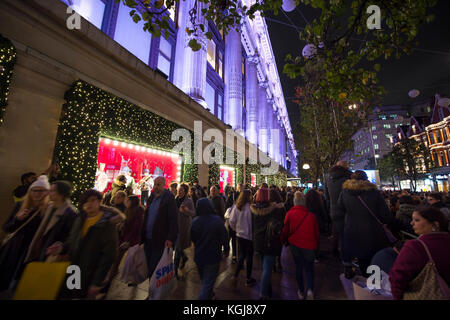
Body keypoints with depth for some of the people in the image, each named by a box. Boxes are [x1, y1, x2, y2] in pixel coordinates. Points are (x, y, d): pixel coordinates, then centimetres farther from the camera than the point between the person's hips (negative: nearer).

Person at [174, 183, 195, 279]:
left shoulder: (189, 201, -9)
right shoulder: (175, 199, 5)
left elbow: (193, 213, -9)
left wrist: (186, 211, -27)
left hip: (184, 226, -5)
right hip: (175, 225, 5)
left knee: (178, 247, 0)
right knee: (175, 245, 14)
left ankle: (175, 270, 17)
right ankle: (184, 257, 43)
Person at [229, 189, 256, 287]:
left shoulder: (236, 207, -8)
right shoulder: (250, 208, -23)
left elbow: (231, 221, -6)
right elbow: (252, 222, -20)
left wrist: (236, 229, 11)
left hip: (239, 235, 4)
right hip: (249, 236, -4)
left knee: (241, 255, 21)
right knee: (249, 257, 14)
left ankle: (235, 276, 21)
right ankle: (248, 279, 29)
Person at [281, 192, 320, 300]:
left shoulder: (290, 214, -14)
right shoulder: (311, 215, -13)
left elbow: (285, 230, -7)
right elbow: (317, 232, -2)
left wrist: (283, 241, 12)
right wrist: (316, 245, 16)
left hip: (295, 245, 1)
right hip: (309, 246, 0)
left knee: (298, 267, 20)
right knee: (309, 268, 20)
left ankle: (301, 291, 31)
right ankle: (310, 289, 2)